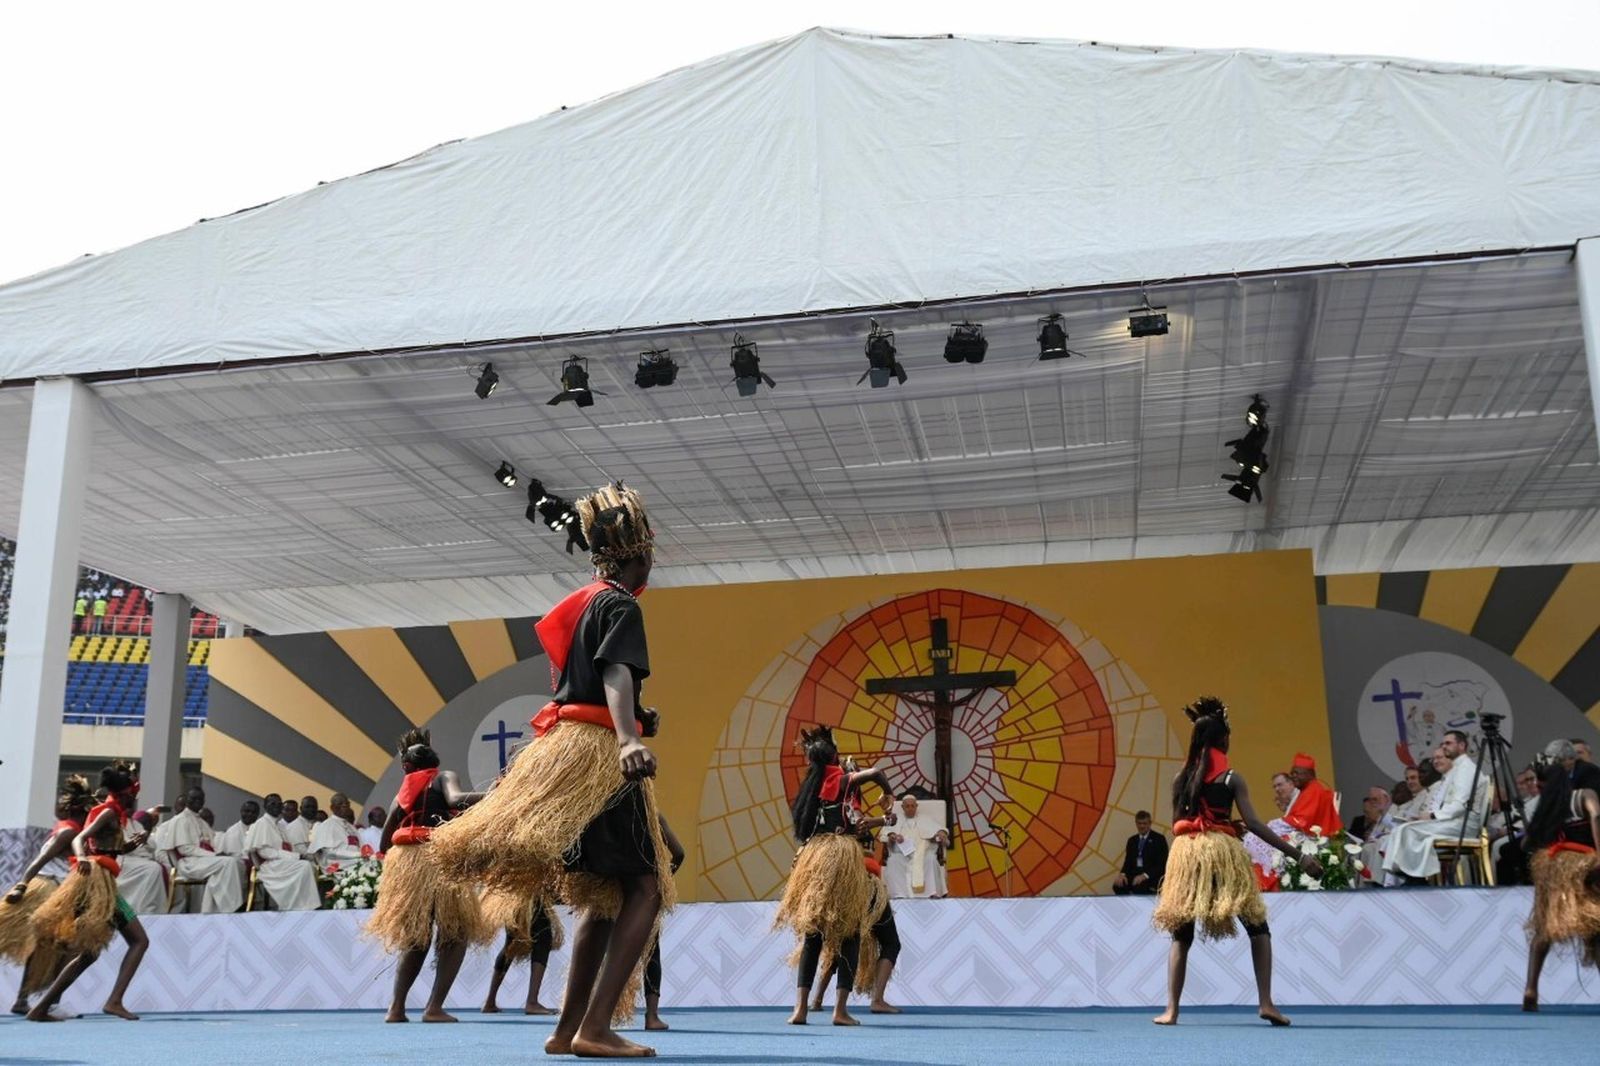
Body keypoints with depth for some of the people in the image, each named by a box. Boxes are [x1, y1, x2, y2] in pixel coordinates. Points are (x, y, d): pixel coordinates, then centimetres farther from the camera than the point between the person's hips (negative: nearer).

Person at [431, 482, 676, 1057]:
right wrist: (629, 739, -43)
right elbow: (617, 675, -27)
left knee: (605, 894, 11)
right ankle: (595, 1027, -17)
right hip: (595, 753, -9)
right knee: (645, 888, -10)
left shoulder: (583, 601, 18)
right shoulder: (621, 605, -8)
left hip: (565, 749, 9)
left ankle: (567, 1029, 10)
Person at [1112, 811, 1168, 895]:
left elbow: (1162, 864, -9)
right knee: (1117, 885, -26)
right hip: (1135, 873, 5)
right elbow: (1128, 861, 12)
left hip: (1152, 876, -5)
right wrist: (1122, 874, -12)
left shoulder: (1159, 839, -1)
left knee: (1139, 886, -37)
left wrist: (1145, 875, -23)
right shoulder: (1132, 840, 16)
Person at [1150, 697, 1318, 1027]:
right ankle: (1265, 1003, 0)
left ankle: (1171, 1009, 3)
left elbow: (1176, 822, 11)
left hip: (1185, 854, 3)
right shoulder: (1231, 778, -2)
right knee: (1258, 928, 9)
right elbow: (1253, 823, -10)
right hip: (1223, 852, -3)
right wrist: (1298, 855, -9)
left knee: (1181, 934, 9)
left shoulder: (1180, 778, 10)